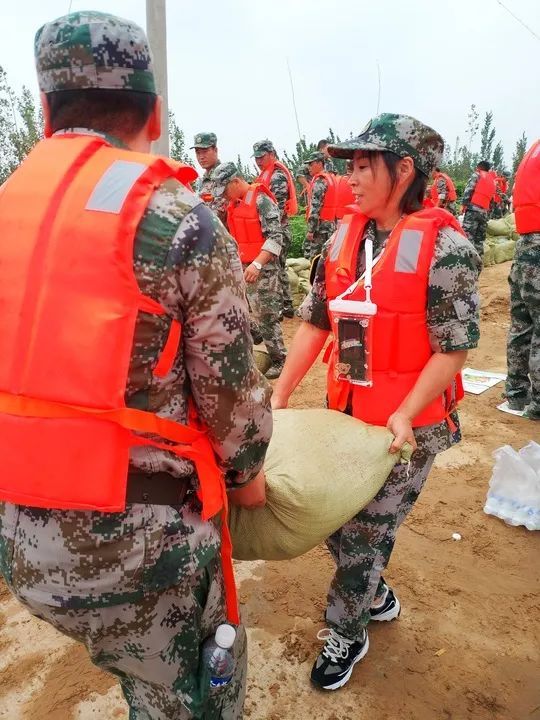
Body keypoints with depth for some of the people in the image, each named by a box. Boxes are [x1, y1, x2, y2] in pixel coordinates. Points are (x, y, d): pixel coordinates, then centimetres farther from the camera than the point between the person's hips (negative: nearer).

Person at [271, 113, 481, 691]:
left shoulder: (445, 247, -15)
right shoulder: (343, 238, 2)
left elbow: (452, 350, -15)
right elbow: (315, 323, 3)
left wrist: (404, 416, -25)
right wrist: (279, 395, -2)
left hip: (409, 424, -5)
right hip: (344, 412, 6)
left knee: (365, 530, 7)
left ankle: (344, 633, 33)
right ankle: (376, 594, 47)